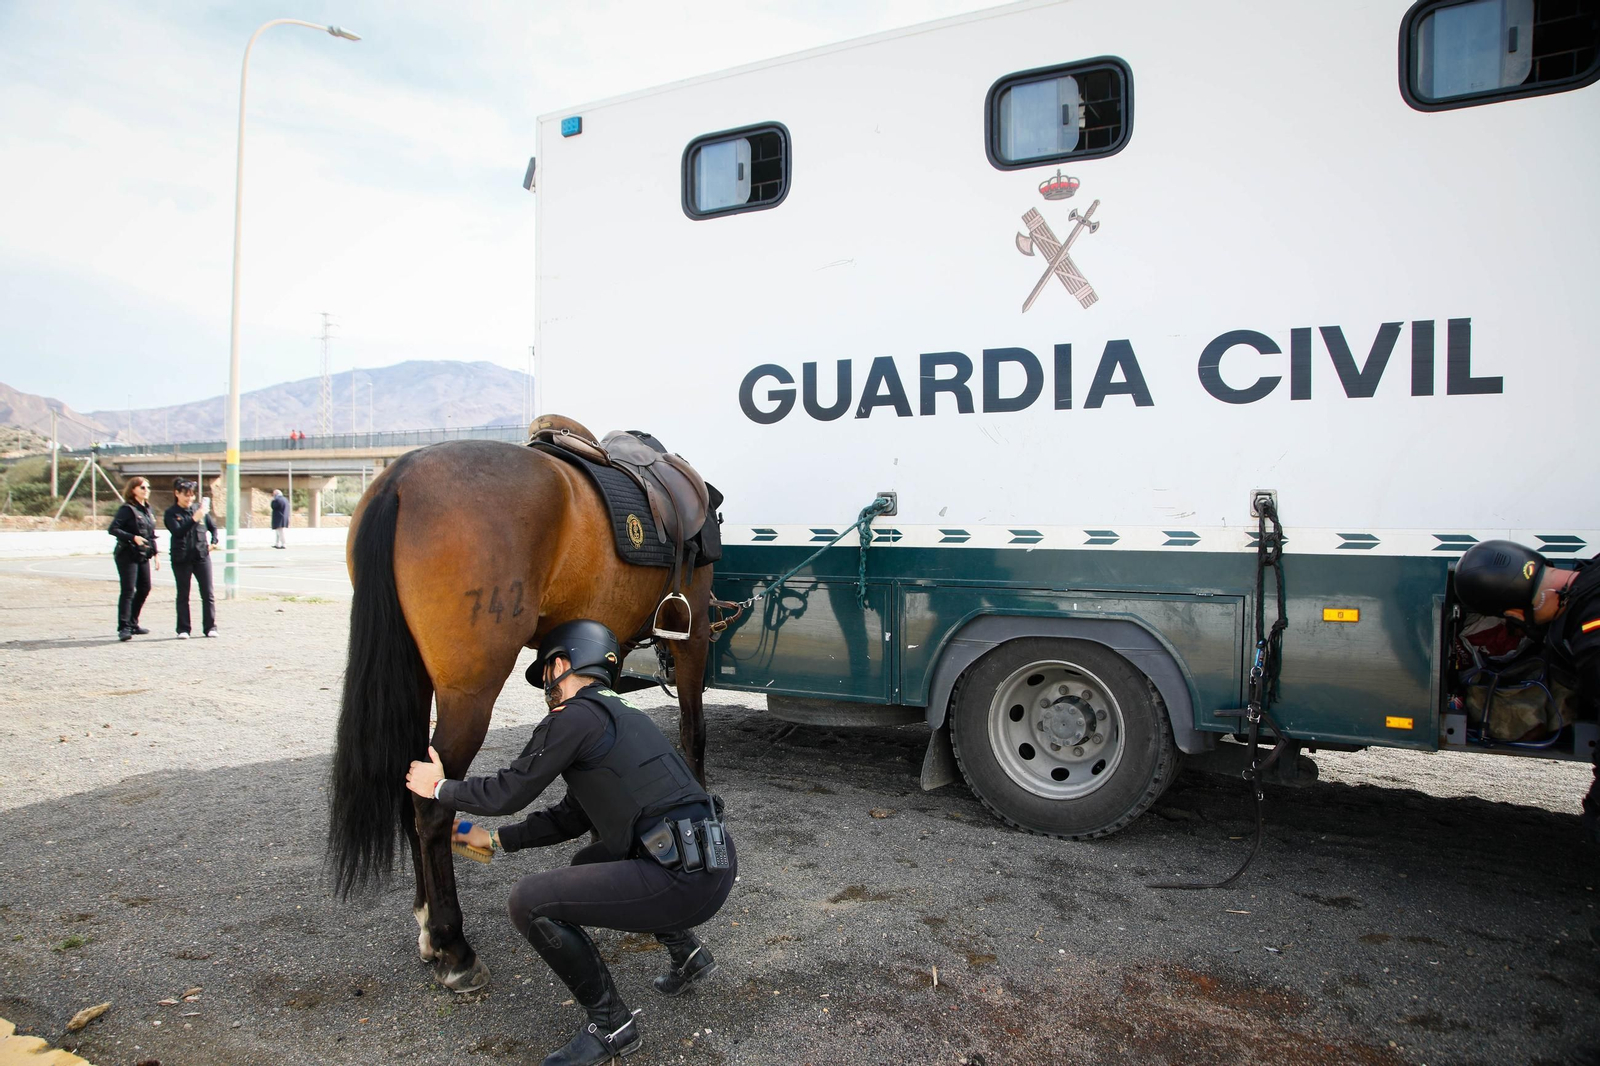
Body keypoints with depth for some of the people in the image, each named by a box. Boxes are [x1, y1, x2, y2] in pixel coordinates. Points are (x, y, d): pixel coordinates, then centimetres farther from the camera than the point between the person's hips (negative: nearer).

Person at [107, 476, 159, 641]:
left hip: (143, 556, 8)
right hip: (127, 555, -8)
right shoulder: (127, 509, -8)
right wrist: (133, 537, -25)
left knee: (144, 589, 12)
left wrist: (155, 554, 18)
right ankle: (124, 628, -11)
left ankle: (133, 623, 24)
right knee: (128, 591, -11)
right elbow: (113, 529, -16)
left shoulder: (147, 509, 16)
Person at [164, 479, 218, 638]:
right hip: (181, 559, -2)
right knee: (183, 595, 5)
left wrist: (213, 542, 6)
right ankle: (183, 629, 11)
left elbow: (213, 527, 21)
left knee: (208, 594, 1)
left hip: (202, 556, 2)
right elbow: (178, 532, -17)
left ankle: (210, 627, 7)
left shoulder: (199, 509, 8)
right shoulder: (171, 513, -1)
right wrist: (194, 519, -26)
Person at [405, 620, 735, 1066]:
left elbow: (508, 793, -1)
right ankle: (688, 953, 31)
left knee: (530, 899, -6)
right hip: (714, 865, 10)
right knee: (590, 863, 33)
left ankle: (610, 1025, 7)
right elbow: (570, 818, 27)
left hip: (687, 880, -10)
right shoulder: (618, 714, 21)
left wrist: (440, 787, 16)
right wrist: (492, 839, 31)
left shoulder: (575, 716, -7)